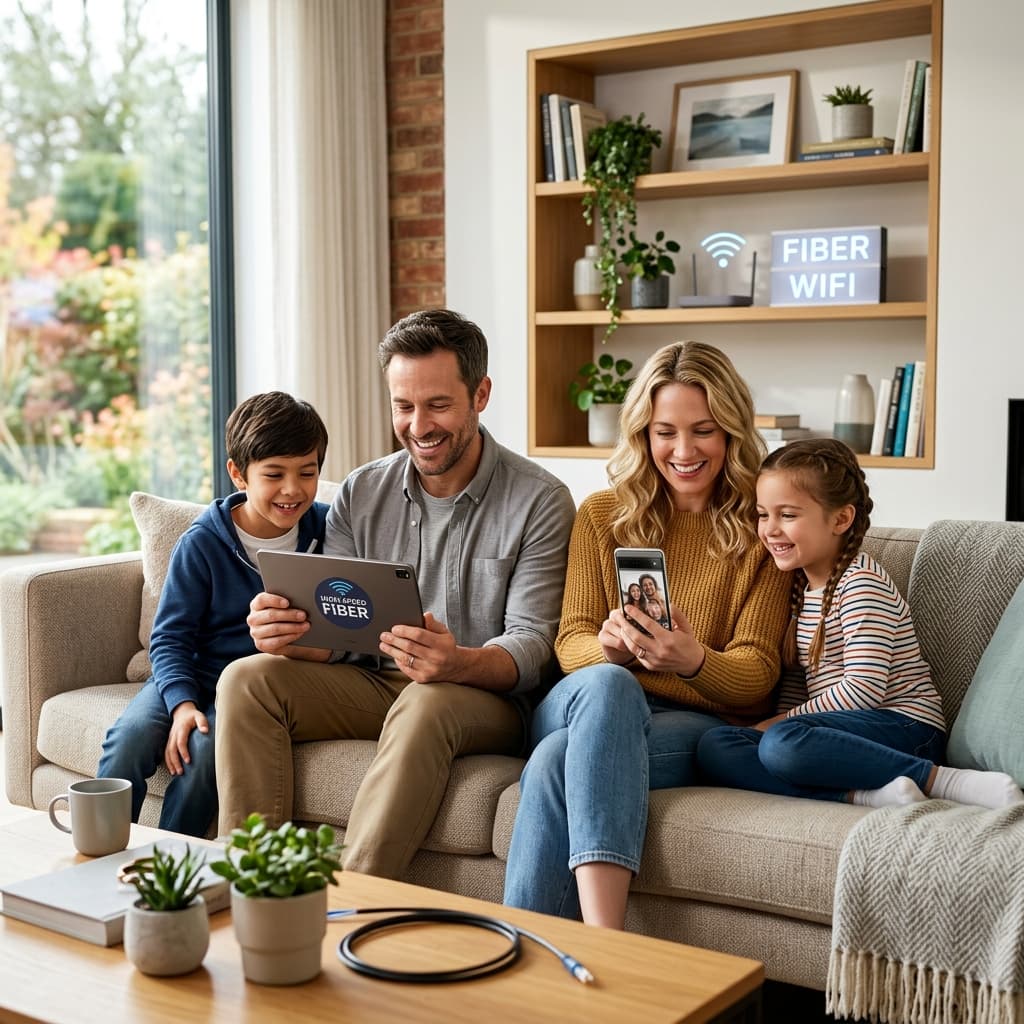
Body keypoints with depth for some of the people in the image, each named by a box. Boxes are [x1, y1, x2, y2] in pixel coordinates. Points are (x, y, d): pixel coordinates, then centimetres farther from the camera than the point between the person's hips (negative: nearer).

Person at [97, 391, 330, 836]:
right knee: (132, 734, -27)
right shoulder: (202, 543, -7)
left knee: (208, 745, -30)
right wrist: (183, 703, -22)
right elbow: (170, 636, -6)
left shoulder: (326, 528, -2)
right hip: (194, 672, 1)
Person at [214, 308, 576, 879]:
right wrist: (286, 635, -21)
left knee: (425, 704, -38)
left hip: (483, 697, -4)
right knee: (248, 678, -18)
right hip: (373, 684, 5)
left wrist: (459, 664, -36)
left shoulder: (540, 501, -6)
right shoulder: (361, 494, 7)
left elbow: (532, 646, -13)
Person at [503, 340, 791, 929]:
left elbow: (758, 673, -1)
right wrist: (609, 645, -19)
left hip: (701, 726, -2)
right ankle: (605, 946, -45)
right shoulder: (602, 515, 13)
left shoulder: (760, 527, 6)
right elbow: (571, 641, 7)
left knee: (557, 762, -34)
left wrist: (693, 660, -25)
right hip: (579, 702, 3)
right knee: (606, 683, -37)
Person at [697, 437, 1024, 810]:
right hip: (852, 728, 8)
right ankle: (869, 793, -27)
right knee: (713, 747, -15)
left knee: (781, 744, -38)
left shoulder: (860, 583, -10)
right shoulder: (801, 583, 17)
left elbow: (864, 689, -17)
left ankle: (944, 780, -28)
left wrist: (780, 722, -11)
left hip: (903, 726, -8)